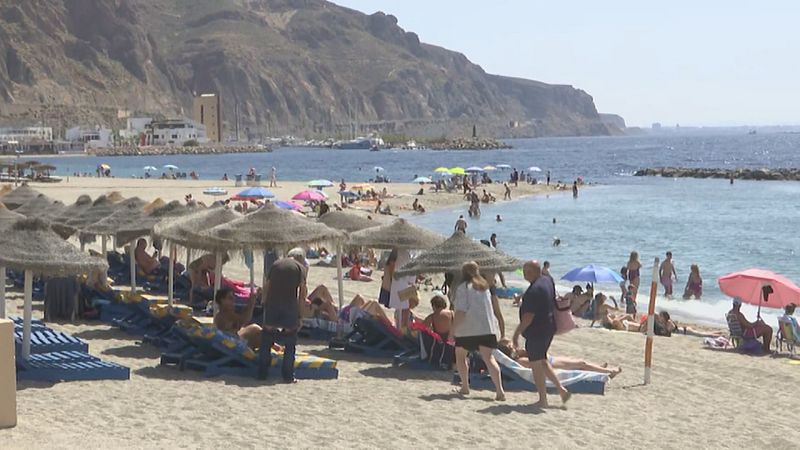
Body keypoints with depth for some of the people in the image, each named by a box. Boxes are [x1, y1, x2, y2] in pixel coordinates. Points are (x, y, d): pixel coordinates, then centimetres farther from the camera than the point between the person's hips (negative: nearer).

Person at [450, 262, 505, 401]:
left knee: (460, 355, 17)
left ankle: (465, 387, 19)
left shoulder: (463, 288, -8)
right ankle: (500, 390, -14)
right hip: (487, 327, 5)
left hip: (468, 329, -5)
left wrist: (452, 329, -10)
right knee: (488, 358, -1)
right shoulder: (485, 287, 13)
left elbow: (461, 311, -14)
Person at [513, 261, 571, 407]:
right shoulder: (548, 281, 4)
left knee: (536, 365, 2)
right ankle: (561, 389, 18)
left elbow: (528, 317, -25)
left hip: (536, 332, -9)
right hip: (549, 328, 9)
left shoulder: (533, 291, -24)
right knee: (542, 361, 22)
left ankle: (543, 400, 8)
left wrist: (517, 333, -17)